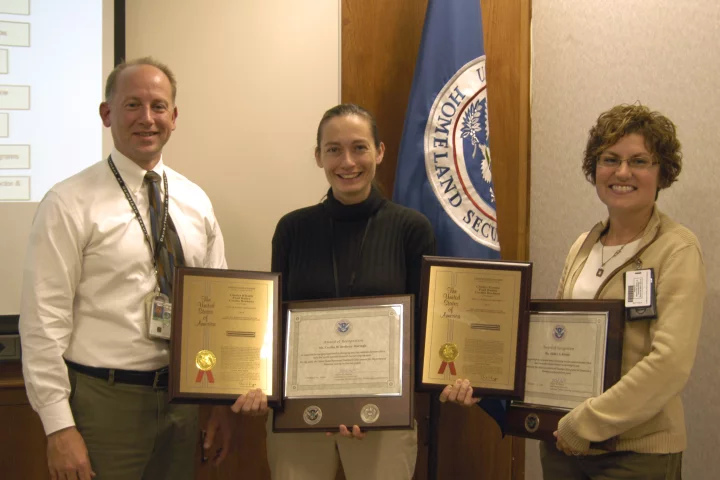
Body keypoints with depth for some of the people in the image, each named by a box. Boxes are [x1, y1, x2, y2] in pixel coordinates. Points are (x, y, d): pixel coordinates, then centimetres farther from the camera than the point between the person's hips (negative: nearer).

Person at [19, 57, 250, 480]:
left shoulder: (196, 202, 8)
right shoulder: (70, 205, -8)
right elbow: (44, 321, -11)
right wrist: (59, 428, -14)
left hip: (183, 396, 5)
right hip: (104, 400, -5)